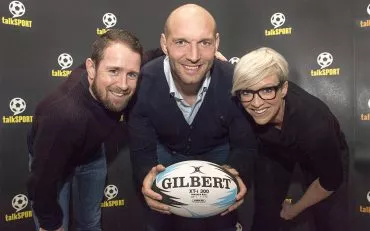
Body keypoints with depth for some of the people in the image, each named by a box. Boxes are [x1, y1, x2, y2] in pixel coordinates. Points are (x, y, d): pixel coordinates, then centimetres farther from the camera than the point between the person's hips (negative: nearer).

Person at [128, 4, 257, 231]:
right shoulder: (143, 83, -32)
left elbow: (245, 144, -18)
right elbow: (142, 149, -21)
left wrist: (234, 173, -40)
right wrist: (147, 177, -45)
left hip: (218, 152, 0)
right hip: (165, 152, 1)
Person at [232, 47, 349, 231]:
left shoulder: (315, 125, -42)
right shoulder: (241, 108, -34)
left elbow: (331, 181, -23)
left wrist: (294, 210, -8)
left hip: (325, 155, -2)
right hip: (274, 148, 2)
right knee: (265, 210, 6)